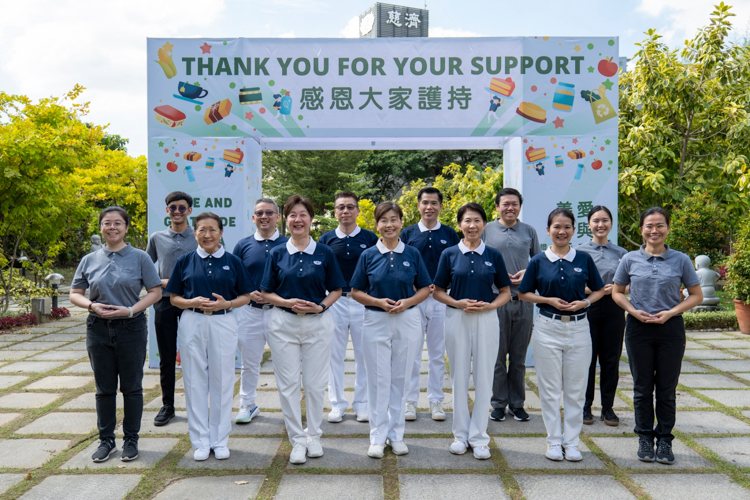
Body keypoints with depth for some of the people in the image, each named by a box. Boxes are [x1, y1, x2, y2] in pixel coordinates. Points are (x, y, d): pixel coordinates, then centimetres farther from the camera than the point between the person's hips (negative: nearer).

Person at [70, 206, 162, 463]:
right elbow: (74, 294, 10)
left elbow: (155, 292, -2)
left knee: (131, 387, 5)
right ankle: (106, 440, 23)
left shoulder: (139, 258, -1)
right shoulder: (89, 260, 7)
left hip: (132, 329, -2)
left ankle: (131, 440, 18)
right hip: (98, 329, 3)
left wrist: (131, 310, -16)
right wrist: (92, 306, -10)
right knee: (104, 388, 10)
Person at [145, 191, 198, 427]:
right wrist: (160, 282, -2)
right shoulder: (157, 238, 9)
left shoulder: (199, 238, 4)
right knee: (166, 357, 7)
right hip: (164, 301, 2)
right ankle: (167, 405, 17)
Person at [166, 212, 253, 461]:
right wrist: (192, 302, -12)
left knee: (222, 381, 5)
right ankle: (200, 441, 17)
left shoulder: (233, 262, 4)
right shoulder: (185, 261, 4)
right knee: (194, 382, 5)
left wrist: (227, 303, -12)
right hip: (192, 323, 1)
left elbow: (246, 296, 7)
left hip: (223, 323, 0)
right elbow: (174, 298, 7)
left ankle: (220, 440, 18)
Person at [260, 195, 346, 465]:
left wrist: (321, 306, -12)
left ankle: (314, 436, 23)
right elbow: (265, 293, 4)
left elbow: (336, 290, 6)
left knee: (315, 383, 6)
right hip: (284, 324, 1)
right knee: (288, 383, 3)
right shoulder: (277, 254, 3)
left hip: (318, 323, 0)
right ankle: (297, 440, 15)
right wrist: (289, 303, -14)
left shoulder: (325, 253, 2)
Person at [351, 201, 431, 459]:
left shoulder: (413, 254, 2)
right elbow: (356, 292, 3)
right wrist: (378, 302, -14)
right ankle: (378, 437, 14)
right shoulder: (368, 255, 0)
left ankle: (396, 434, 21)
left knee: (401, 378, 8)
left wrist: (408, 302, -12)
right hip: (376, 321, -1)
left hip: (407, 321, 1)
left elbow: (425, 289, 7)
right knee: (378, 379, 3)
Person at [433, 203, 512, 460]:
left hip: (486, 320, 0)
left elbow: (505, 292, 8)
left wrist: (490, 305, -10)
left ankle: (479, 438, 14)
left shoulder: (493, 255, 4)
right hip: (457, 319, 0)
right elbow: (438, 291, 5)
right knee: (459, 377, 7)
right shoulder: (450, 254, 2)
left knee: (484, 378, 3)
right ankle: (461, 435, 20)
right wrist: (457, 303, -12)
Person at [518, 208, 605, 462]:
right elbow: (523, 293, 4)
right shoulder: (538, 261, 0)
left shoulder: (584, 259, 3)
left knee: (576, 389, 8)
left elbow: (599, 290, 11)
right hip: (548, 328, -1)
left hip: (579, 328, 1)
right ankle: (554, 440, 17)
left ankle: (571, 440, 20)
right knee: (550, 388, 5)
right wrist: (549, 300, -11)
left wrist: (585, 301, -9)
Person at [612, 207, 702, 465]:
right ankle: (645, 438, 20)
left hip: (670, 329, 0)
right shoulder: (630, 259, 2)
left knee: (667, 388, 5)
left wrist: (671, 312, -10)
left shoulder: (681, 260, 0)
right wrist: (634, 311, -8)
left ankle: (665, 439, 17)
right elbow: (617, 292, 10)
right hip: (639, 329, 1)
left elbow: (696, 295, 5)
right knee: (642, 387, 8)